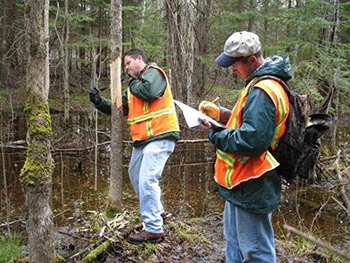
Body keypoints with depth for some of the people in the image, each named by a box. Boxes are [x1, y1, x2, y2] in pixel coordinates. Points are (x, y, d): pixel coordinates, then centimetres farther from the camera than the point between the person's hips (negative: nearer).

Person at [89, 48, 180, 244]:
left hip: (159, 137, -10)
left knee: (147, 180, -16)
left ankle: (154, 229, -10)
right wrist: (100, 102, 2)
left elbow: (150, 91, -26)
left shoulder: (153, 72, -5)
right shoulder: (133, 85, 22)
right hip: (143, 139, 10)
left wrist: (134, 84, -7)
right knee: (136, 176, 20)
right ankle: (156, 211, 37)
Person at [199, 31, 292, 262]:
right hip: (242, 182, 11)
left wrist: (215, 133, -16)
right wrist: (221, 113, 7)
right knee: (235, 241, 25)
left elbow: (251, 140, -31)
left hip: (251, 188, -11)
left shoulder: (262, 92, -24)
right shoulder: (260, 84, 10)